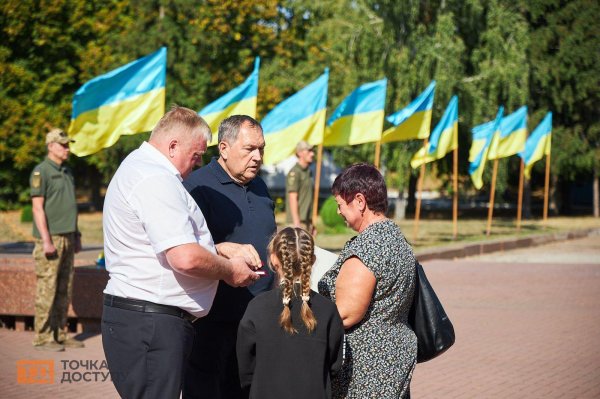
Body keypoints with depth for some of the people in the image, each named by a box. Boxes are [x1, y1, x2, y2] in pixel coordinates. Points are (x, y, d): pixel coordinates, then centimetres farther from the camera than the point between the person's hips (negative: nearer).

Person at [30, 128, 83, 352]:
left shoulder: (66, 172, 17)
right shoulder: (41, 172, -8)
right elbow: (37, 207, -13)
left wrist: (76, 236, 18)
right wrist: (46, 240, -19)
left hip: (67, 238, 8)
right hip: (50, 238, -8)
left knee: (64, 290, 9)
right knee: (46, 290, -6)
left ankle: (60, 334, 15)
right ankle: (43, 337, -3)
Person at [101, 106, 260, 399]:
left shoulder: (140, 167, 19)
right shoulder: (156, 179, -17)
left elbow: (177, 240, 28)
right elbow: (187, 258, -24)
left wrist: (228, 250, 16)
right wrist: (230, 270, -6)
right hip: (150, 323, -11)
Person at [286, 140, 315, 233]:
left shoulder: (308, 172, 17)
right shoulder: (294, 172, -11)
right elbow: (293, 198, -17)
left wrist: (312, 223, 19)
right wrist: (296, 222, -22)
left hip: (307, 220, 9)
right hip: (297, 219, -9)